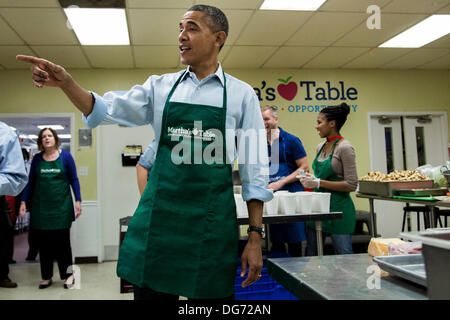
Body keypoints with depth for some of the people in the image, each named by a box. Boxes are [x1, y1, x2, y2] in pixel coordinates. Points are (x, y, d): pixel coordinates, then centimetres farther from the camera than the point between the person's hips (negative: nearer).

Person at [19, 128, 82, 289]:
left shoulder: (65, 156, 0)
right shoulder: (37, 159, 6)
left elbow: (74, 180, 2)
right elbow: (31, 182, 11)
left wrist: (78, 201, -5)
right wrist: (23, 201, 3)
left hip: (61, 206, -2)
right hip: (41, 206, 3)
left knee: (62, 241, 2)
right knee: (43, 242, 7)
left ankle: (67, 275, 16)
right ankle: (46, 277, 20)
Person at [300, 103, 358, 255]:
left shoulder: (344, 147, -12)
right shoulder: (320, 147, 11)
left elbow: (351, 185, -16)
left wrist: (319, 182, -18)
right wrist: (311, 179, 2)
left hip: (338, 206, -8)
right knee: (311, 253, 12)